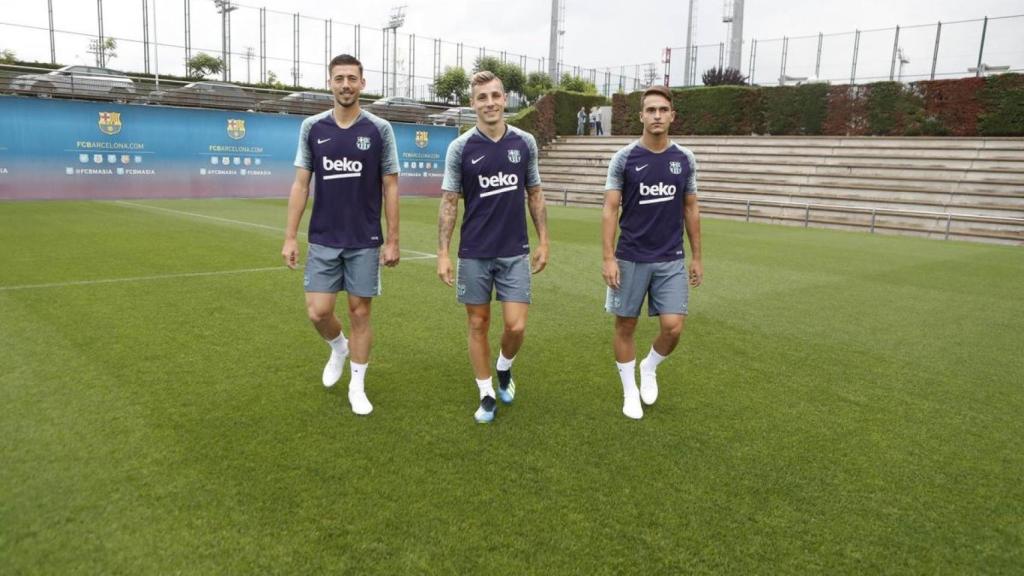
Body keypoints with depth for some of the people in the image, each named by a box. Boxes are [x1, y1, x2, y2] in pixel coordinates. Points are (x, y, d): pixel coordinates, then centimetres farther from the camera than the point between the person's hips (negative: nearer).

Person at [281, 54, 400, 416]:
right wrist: (290, 237, -1)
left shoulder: (379, 129, -3)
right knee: (318, 312, -1)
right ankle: (338, 349, 33)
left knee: (359, 312, 5)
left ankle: (357, 387, 21)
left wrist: (392, 240, -4)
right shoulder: (312, 127, 2)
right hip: (323, 240, 1)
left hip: (365, 241, -1)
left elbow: (390, 187, -1)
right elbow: (300, 185, 4)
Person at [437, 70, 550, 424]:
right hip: (474, 254, -1)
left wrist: (543, 241, 6)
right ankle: (487, 396, 23)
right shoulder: (461, 147, -3)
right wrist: (443, 254, -7)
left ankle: (504, 368, 29)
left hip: (515, 252, 1)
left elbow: (534, 195, 11)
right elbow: (449, 202, -1)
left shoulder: (525, 143, 3)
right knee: (478, 325, 7)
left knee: (516, 326, -4)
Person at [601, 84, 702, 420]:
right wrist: (608, 258, -12)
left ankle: (649, 368, 26)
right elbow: (610, 210, -5)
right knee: (625, 326, 6)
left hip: (672, 260, 2)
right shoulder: (624, 158, -5)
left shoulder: (684, 159, 4)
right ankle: (630, 391, 25)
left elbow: (691, 210, 10)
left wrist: (697, 257, 9)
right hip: (631, 259, -2)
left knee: (673, 327, -6)